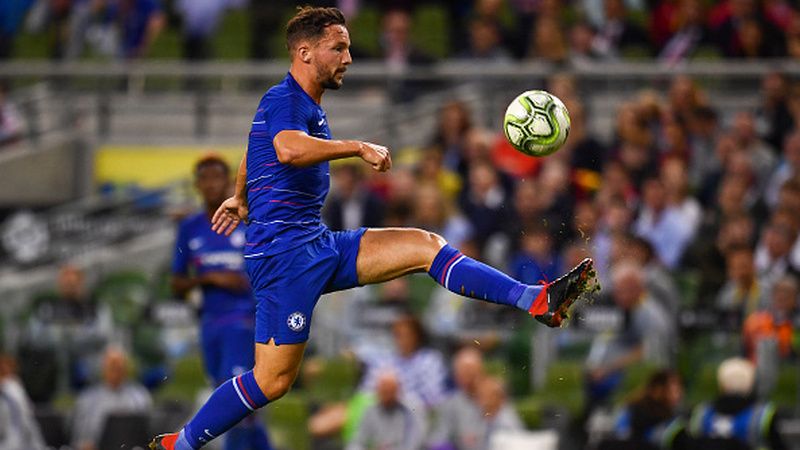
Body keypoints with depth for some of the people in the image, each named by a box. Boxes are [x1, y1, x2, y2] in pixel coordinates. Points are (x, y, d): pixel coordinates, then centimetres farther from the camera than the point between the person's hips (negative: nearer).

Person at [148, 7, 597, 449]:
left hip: (320, 245, 9)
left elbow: (252, 153, 39)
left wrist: (241, 200, 53)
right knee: (273, 381, -10)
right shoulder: (283, 100, -11)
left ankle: (537, 301, -12)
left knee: (426, 245, -3)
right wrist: (360, 148, -31)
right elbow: (289, 149, -35)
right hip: (285, 251, -9)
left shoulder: (306, 105, 20)